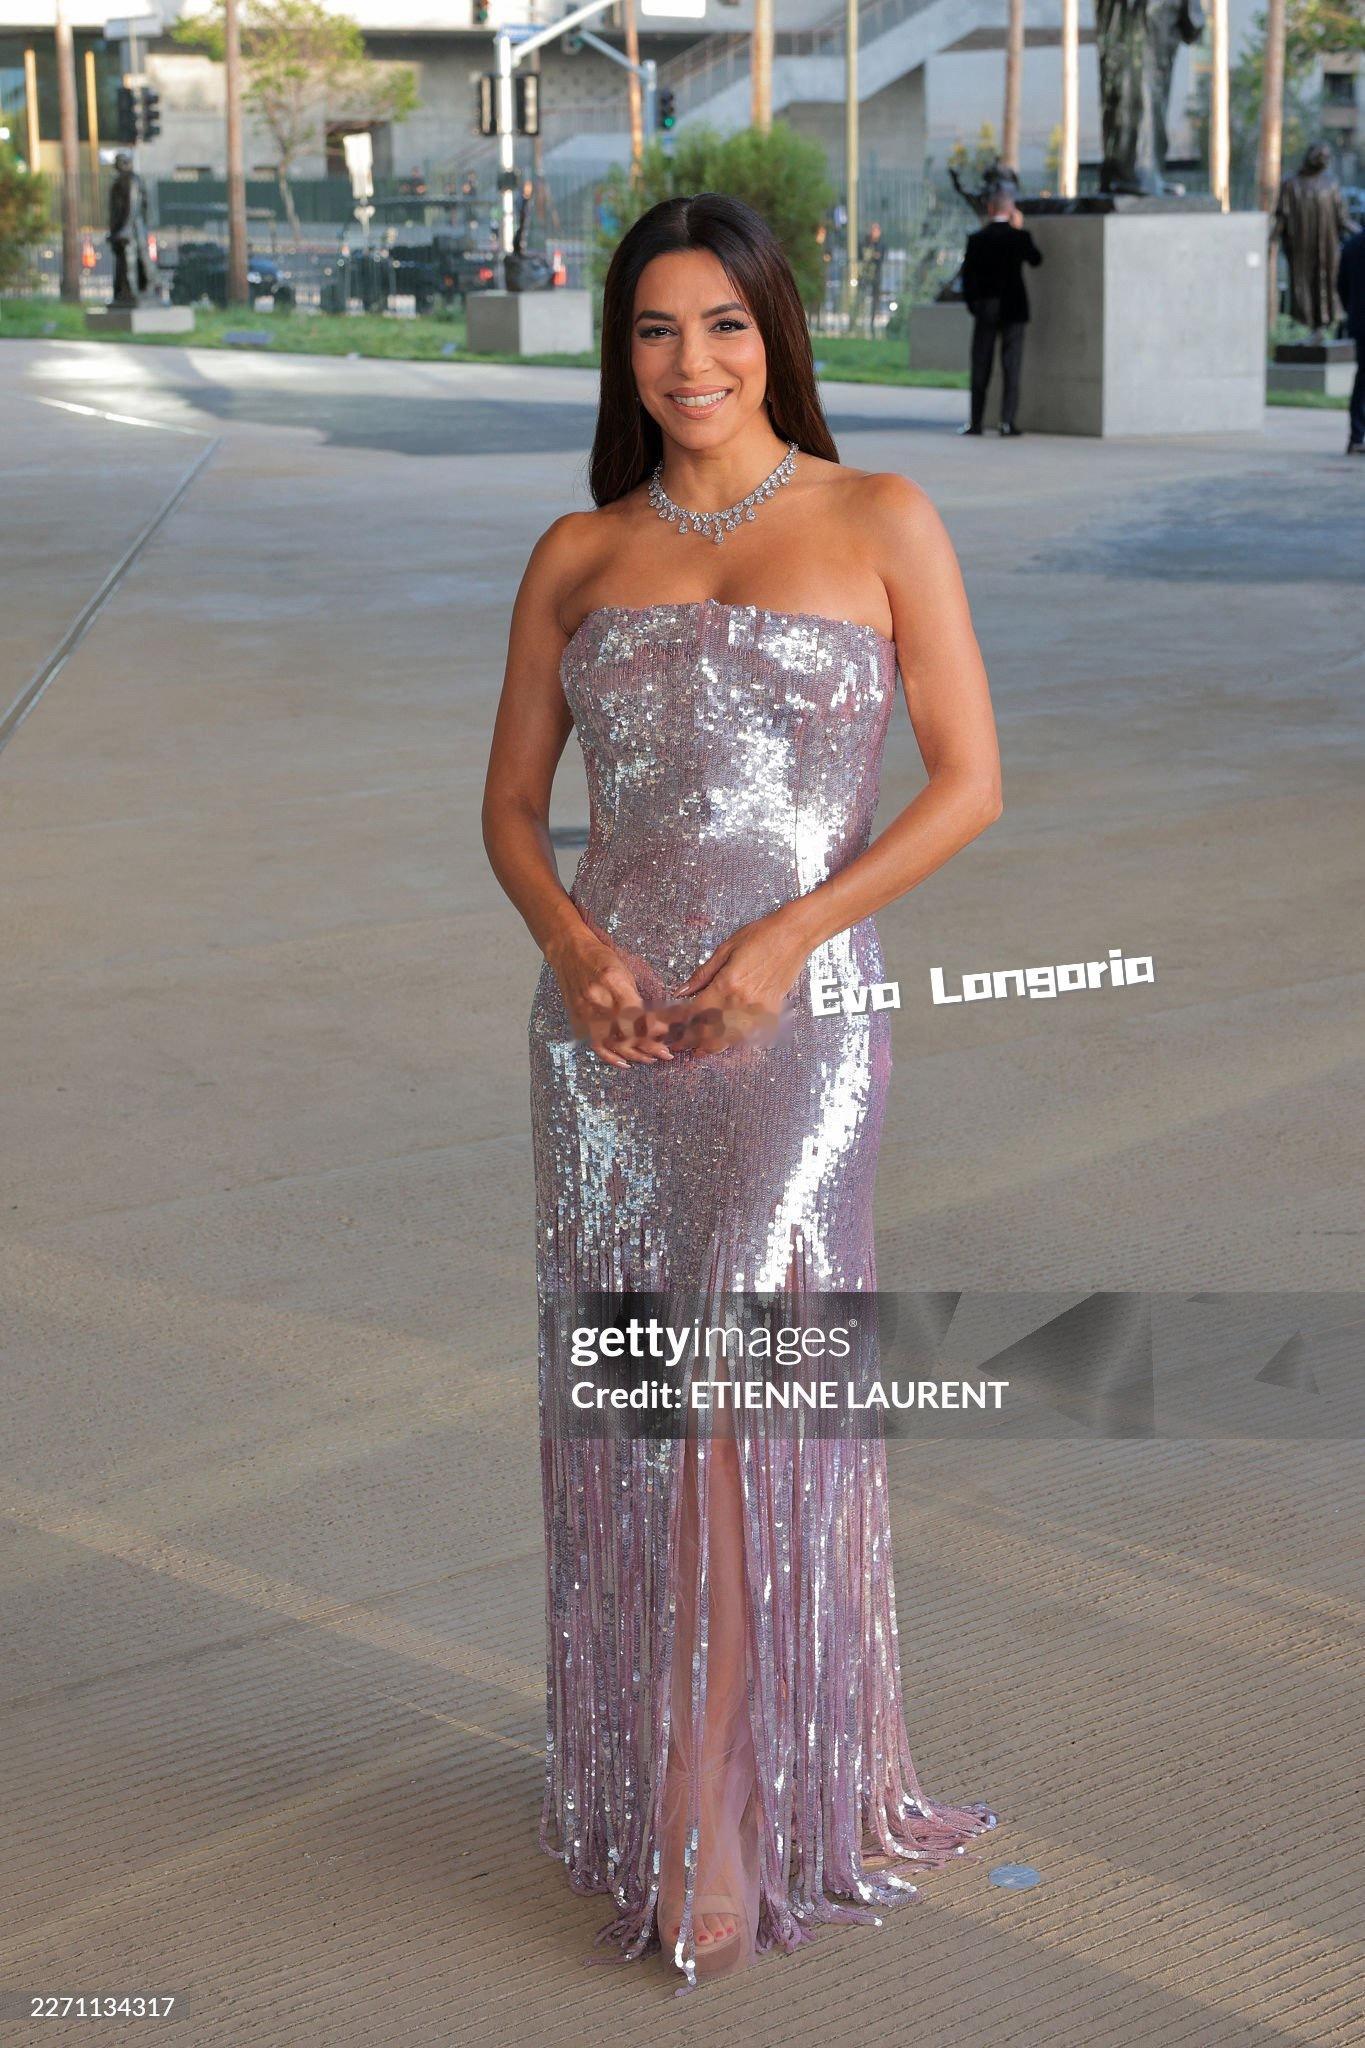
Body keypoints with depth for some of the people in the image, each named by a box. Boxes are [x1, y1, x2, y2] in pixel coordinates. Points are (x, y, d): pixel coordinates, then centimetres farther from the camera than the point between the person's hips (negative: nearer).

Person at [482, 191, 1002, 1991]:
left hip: (801, 1014, -3)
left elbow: (970, 781, -1)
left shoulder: (881, 523, 3)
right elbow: (510, 804, 11)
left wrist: (792, 937, -12)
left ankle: (763, 1814, 7)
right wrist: (571, 943, -9)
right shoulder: (579, 555, 10)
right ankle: (644, 1789, 23)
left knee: (753, 1384, -7)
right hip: (609, 1020, 3)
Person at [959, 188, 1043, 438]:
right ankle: (1007, 421, -5)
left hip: (984, 308, 1)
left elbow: (967, 275, -3)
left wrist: (972, 304, 8)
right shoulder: (1020, 237, -7)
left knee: (980, 366, 6)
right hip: (1014, 309, -1)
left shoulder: (976, 239, -3)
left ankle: (976, 421, 6)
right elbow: (1036, 259, 11)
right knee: (1011, 365, 1)